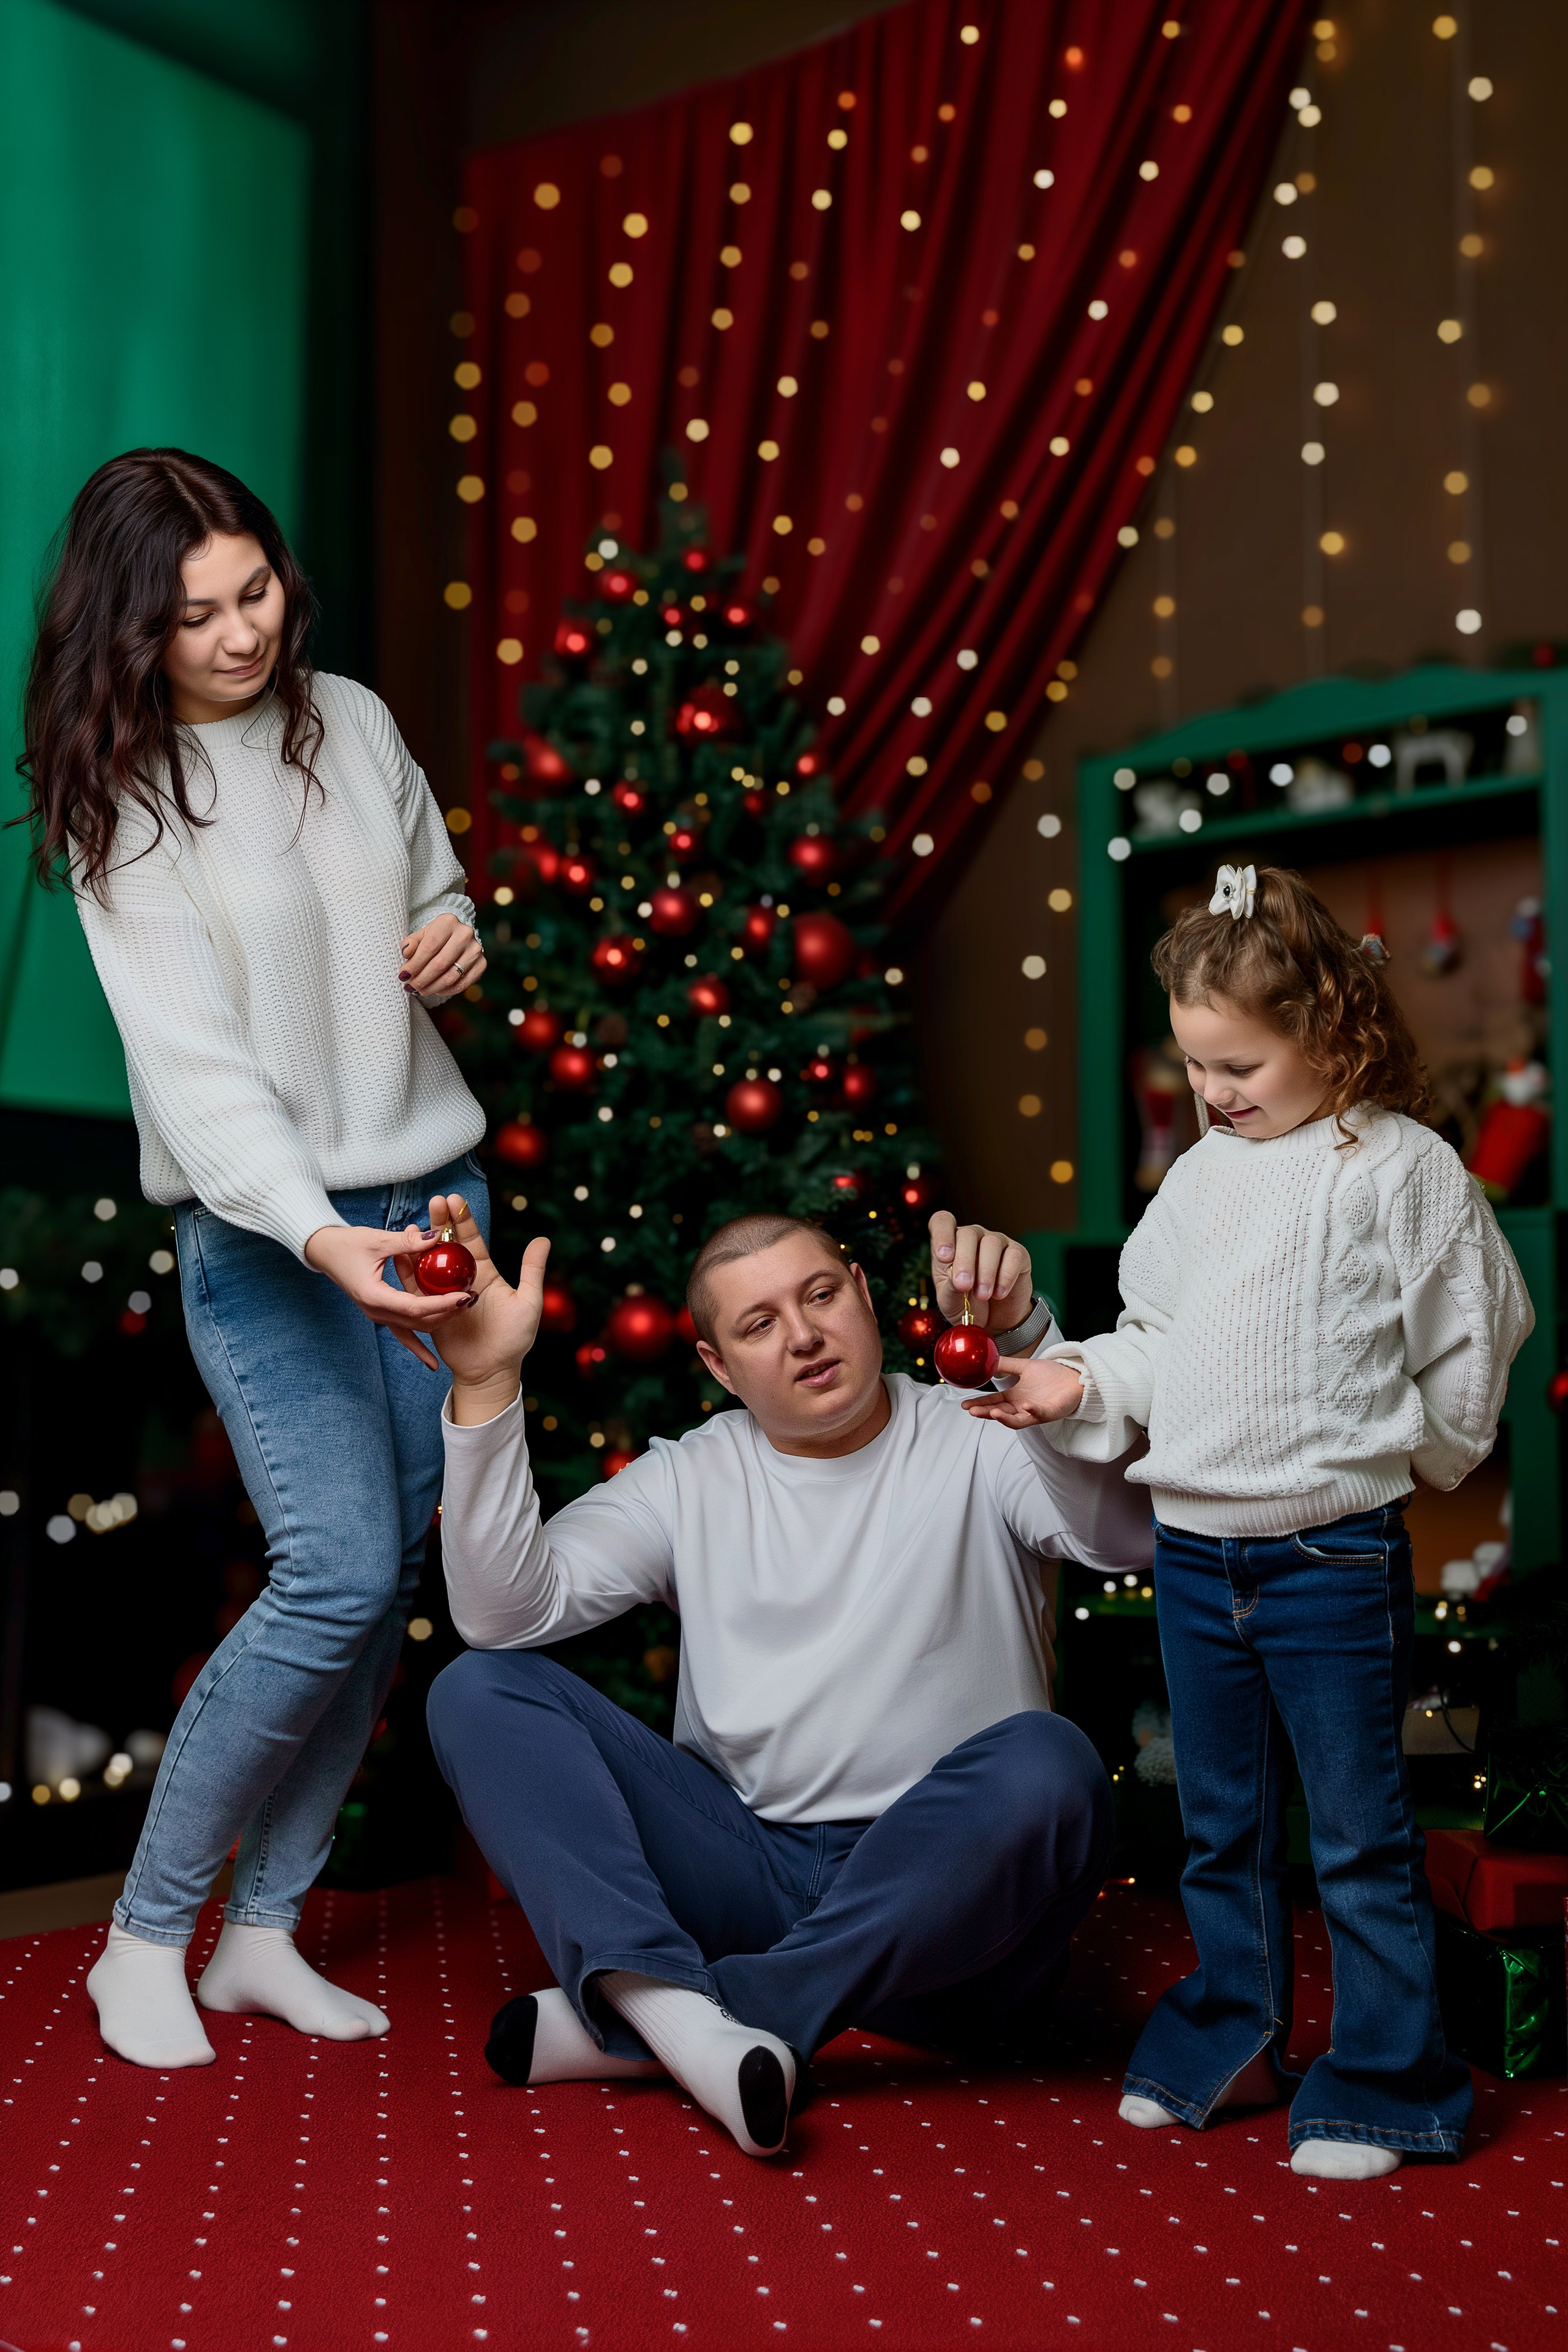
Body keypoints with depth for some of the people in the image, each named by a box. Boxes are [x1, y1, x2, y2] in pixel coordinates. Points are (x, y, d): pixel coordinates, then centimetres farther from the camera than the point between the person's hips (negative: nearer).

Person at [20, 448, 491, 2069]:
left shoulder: (353, 722, 6)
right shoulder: (122, 806, -10)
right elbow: (195, 1064, -19)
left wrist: (463, 937, -2)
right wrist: (322, 1239, -33)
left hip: (429, 1190, 6)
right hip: (262, 1234, -5)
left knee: (385, 1580, 5)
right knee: (338, 1577, -14)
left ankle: (263, 1930, 18)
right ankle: (143, 1937, 3)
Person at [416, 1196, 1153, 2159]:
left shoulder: (977, 1439, 2)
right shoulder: (690, 1480, 9)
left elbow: (1127, 1532, -20)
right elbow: (507, 1614, -5)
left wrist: (1023, 1332, -33)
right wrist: (488, 1387, -15)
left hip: (944, 1898, -2)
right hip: (746, 1877, 2)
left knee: (1048, 1763, -35)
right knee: (481, 1691, -10)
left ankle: (633, 2025, -30)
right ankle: (666, 1996, -35)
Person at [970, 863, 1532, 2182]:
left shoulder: (1403, 1170, -9)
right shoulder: (1201, 1179, 9)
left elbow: (1469, 1347, -4)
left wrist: (1397, 1454, 2)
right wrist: (1083, 1382, -1)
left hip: (1331, 1555, -6)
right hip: (1193, 1551, 6)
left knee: (1360, 1837, 4)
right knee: (1222, 1828, 19)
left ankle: (1385, 2084, 17)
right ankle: (1229, 2042, 34)